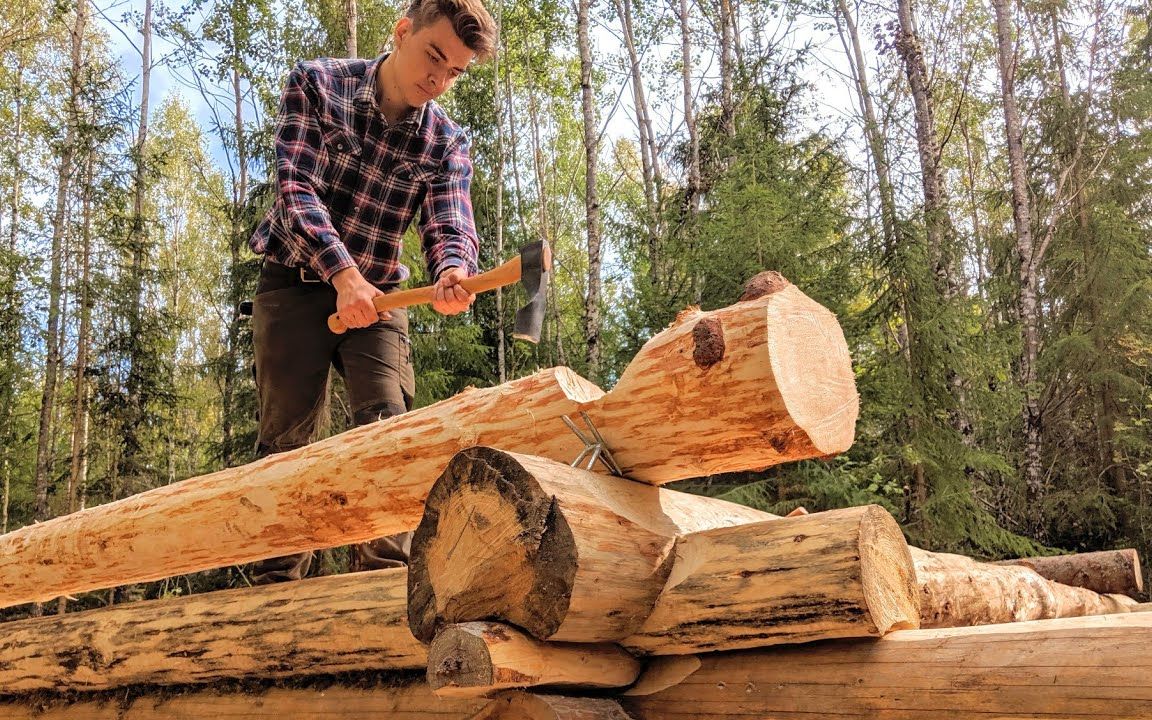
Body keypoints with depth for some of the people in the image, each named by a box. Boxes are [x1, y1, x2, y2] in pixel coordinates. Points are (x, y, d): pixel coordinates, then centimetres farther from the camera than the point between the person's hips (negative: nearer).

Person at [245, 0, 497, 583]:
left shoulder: (446, 143, -3)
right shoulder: (316, 85, -9)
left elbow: (451, 225, -17)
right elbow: (296, 187, -20)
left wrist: (451, 271, -42)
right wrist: (343, 273, -34)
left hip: (376, 294, 2)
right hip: (295, 283, -2)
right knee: (286, 439, -1)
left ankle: (384, 575, -6)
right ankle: (275, 583, 7)